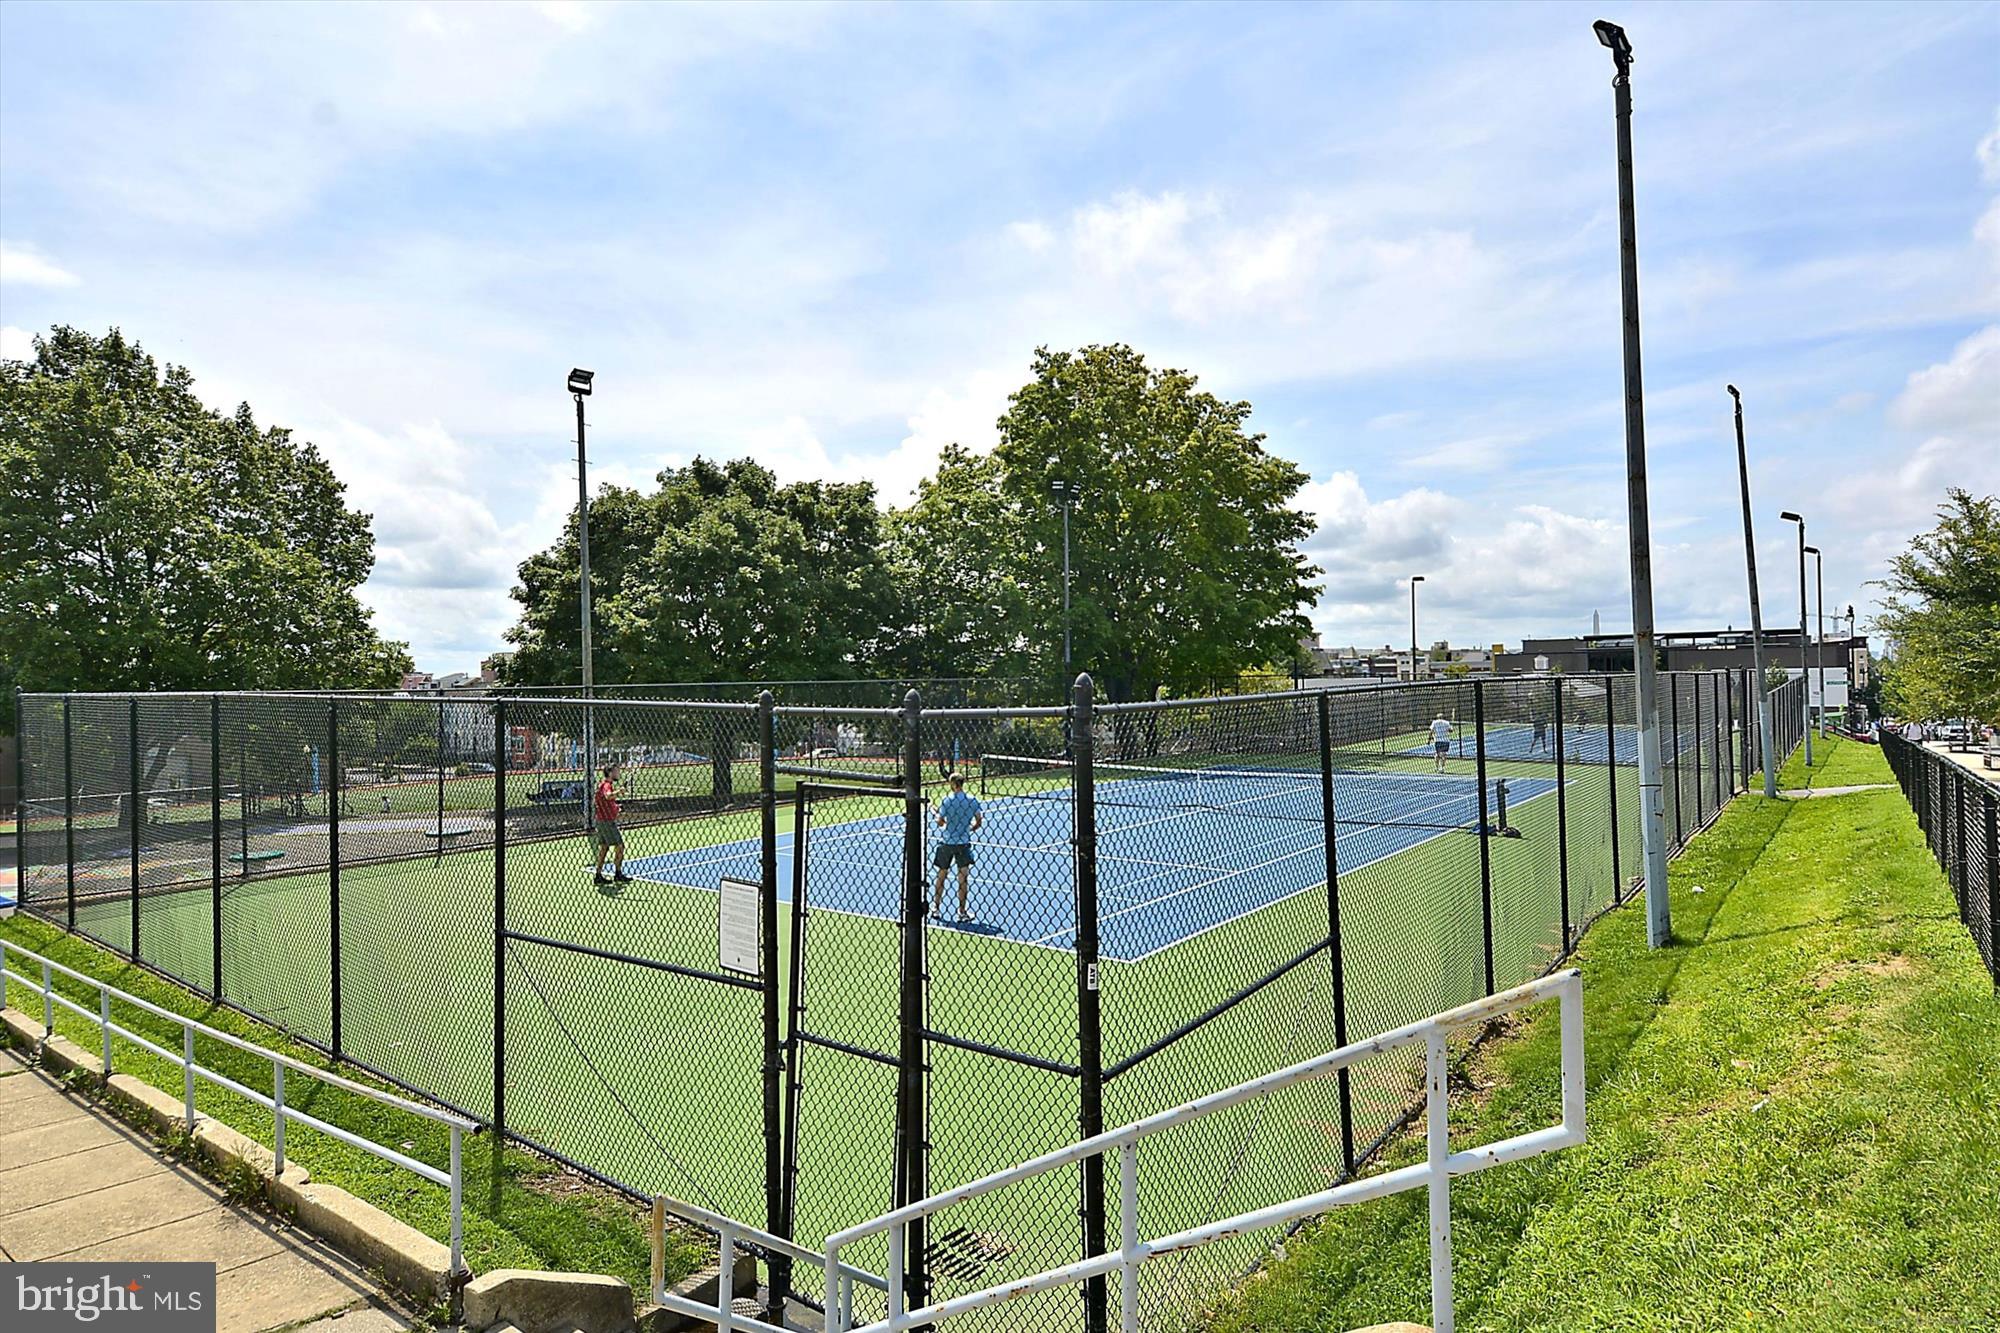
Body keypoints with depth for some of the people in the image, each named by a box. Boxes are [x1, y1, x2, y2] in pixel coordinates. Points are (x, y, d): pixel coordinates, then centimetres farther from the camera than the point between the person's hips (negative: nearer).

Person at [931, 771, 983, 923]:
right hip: (963, 842, 0)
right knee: (963, 877, 2)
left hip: (946, 842, 0)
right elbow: (979, 820, 0)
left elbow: (940, 822, -6)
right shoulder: (972, 800, -5)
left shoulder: (947, 800, -8)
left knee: (941, 875, 14)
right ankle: (962, 911, 2)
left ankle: (935, 907, 24)